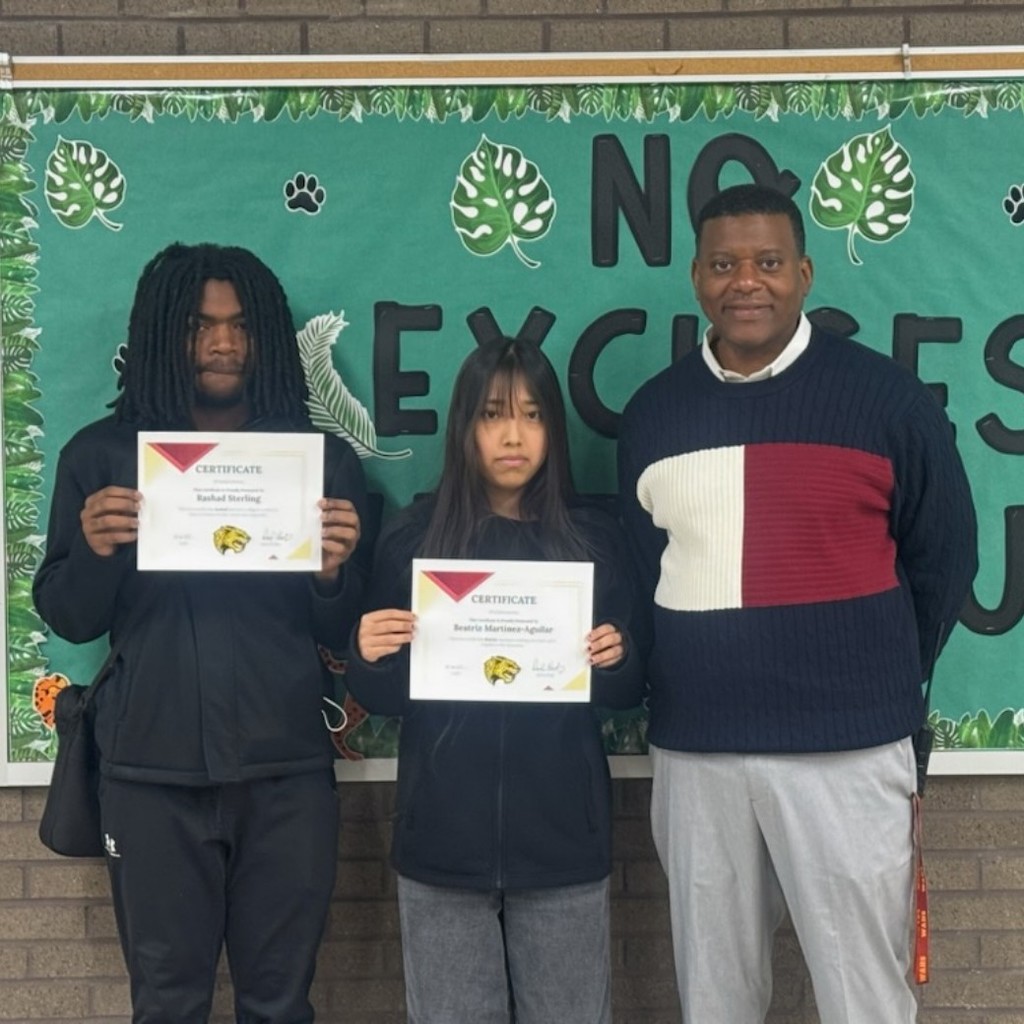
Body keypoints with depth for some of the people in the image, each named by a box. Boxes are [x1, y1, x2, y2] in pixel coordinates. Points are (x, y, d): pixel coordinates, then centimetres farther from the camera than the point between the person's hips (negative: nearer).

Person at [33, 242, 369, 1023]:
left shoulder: (322, 458, 4)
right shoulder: (102, 454, 4)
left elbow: (345, 633, 4)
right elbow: (68, 619, 5)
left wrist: (334, 571, -18)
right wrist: (94, 551, -15)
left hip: (287, 769, 0)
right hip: (153, 770, 0)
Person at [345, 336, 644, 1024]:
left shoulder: (594, 537, 2)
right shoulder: (413, 537, 0)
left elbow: (627, 695, 6)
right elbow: (381, 699, 3)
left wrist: (616, 661, -15)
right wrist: (370, 659, -18)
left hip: (563, 838, 0)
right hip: (443, 839, 0)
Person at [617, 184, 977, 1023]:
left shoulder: (886, 397, -5)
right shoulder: (650, 413, 6)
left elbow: (943, 558, 4)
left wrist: (879, 681, 8)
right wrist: (678, 679, 9)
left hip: (847, 748, -3)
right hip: (693, 750, 3)